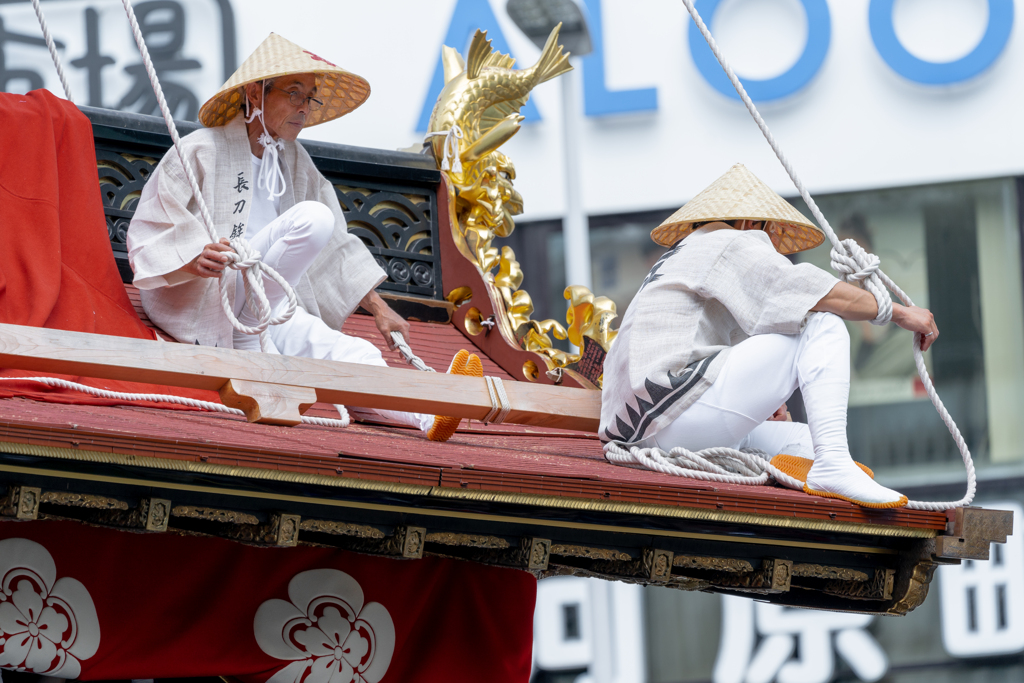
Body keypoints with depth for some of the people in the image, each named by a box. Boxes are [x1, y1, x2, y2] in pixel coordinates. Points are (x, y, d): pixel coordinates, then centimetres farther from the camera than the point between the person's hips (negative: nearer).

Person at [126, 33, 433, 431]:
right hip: (197, 305, -6)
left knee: (353, 353, -26)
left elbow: (334, 247, 21)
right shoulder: (202, 152, -3)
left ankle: (425, 416, -49)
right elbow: (147, 238, -8)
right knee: (314, 217, -24)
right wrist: (194, 260, -29)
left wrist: (378, 309, 10)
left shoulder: (295, 162, 19)